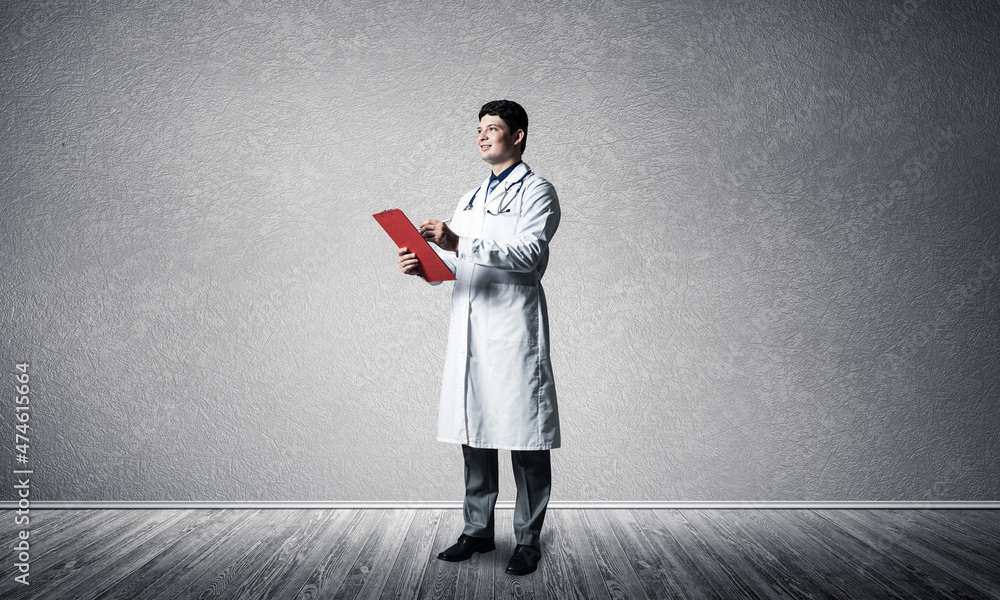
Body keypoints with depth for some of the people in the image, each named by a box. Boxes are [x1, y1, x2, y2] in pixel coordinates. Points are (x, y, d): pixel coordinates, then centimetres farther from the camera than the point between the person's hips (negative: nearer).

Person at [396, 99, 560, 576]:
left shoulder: (536, 192, 1)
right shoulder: (470, 200, 24)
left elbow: (529, 252, -16)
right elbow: (450, 264, 21)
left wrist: (459, 243, -26)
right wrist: (422, 264, -2)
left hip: (514, 328, -7)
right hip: (469, 331, 7)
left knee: (524, 436, -3)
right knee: (474, 433, 10)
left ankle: (528, 540, 8)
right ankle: (478, 531, 22)